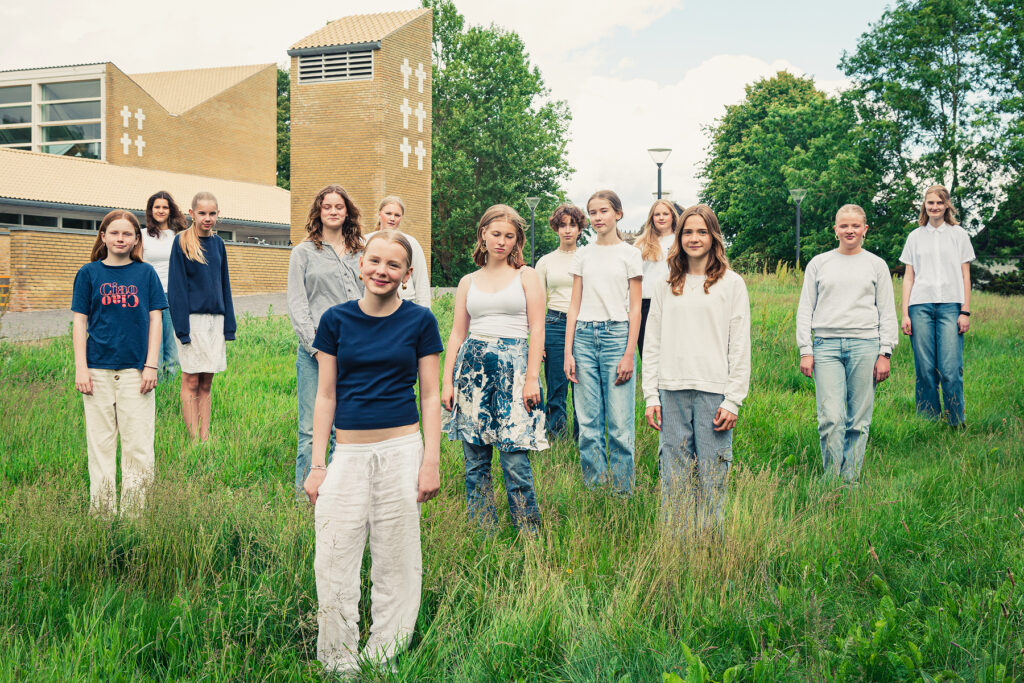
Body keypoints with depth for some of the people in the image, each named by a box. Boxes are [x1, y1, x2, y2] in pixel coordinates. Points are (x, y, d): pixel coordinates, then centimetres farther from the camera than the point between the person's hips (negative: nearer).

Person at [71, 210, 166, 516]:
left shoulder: (146, 273, 6)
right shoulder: (89, 273, 5)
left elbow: (155, 320, 5)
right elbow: (79, 322, 4)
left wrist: (151, 365, -2)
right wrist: (81, 368, -3)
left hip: (136, 369, 0)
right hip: (98, 369, 0)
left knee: (138, 444, 0)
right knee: (100, 442, 5)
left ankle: (132, 512, 9)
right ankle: (102, 509, 14)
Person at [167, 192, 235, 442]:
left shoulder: (217, 243, 11)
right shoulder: (182, 242, -4)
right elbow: (176, 286, -7)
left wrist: (228, 325, 10)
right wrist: (182, 327, -13)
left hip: (215, 317, 5)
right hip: (192, 318, -5)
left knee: (206, 384, 8)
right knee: (191, 382, 0)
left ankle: (205, 438, 11)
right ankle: (195, 440, 2)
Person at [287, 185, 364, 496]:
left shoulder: (359, 253, 15)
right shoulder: (304, 252, 6)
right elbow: (296, 305, 0)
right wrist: (317, 348, -10)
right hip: (315, 352, -3)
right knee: (312, 429, -3)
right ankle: (305, 493, 8)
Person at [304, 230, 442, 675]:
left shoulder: (419, 321, 1)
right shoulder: (336, 320, 4)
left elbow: (430, 396, 3)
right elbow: (325, 396, 6)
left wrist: (431, 463, -4)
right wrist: (317, 465, 2)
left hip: (401, 451, -1)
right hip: (348, 454, 1)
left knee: (396, 564, 5)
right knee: (334, 566, -1)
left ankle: (383, 662, 19)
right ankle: (338, 664, 14)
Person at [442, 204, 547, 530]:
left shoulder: (526, 276, 8)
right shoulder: (468, 282, 16)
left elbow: (536, 329, 2)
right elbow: (457, 335, 14)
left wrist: (532, 378, -8)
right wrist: (447, 381, 5)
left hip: (513, 367, -3)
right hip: (472, 366, 3)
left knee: (515, 461, -9)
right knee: (475, 460, 4)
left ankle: (530, 536, 3)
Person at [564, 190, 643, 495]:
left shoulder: (629, 254, 3)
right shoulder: (583, 254, 12)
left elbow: (635, 308, 1)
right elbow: (574, 305, 11)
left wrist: (629, 354, -7)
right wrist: (568, 352, 3)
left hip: (617, 335, -3)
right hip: (585, 337, 3)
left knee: (620, 425, -4)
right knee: (588, 424, 3)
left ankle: (622, 492, 6)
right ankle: (592, 491, 13)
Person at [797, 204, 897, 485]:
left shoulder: (876, 265, 12)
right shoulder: (819, 264, 13)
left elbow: (887, 313, 12)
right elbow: (805, 309, 12)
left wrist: (885, 353, 3)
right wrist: (805, 351, 3)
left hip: (865, 345, 0)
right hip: (826, 345, 0)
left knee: (859, 420, 1)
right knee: (830, 419, -11)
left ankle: (851, 480, 10)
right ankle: (832, 481, -2)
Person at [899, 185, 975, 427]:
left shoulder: (958, 234, 12)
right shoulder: (915, 237, 15)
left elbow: (965, 276, 9)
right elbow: (908, 276, 12)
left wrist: (965, 311, 0)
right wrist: (905, 314, 4)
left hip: (950, 306, -1)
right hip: (920, 306, 1)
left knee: (951, 370, -10)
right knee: (924, 370, -2)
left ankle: (957, 424, -1)